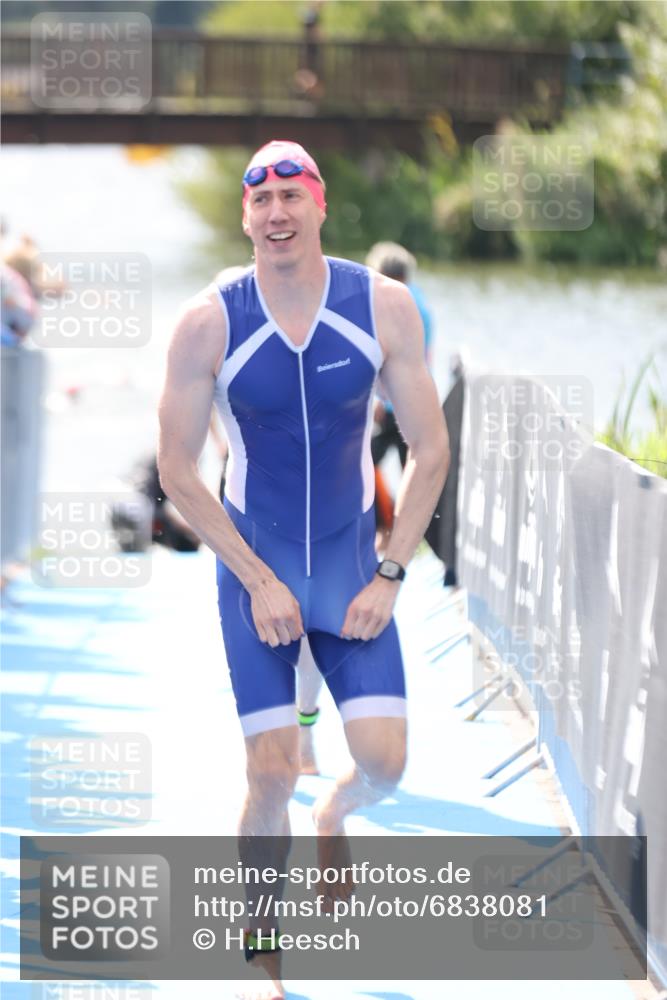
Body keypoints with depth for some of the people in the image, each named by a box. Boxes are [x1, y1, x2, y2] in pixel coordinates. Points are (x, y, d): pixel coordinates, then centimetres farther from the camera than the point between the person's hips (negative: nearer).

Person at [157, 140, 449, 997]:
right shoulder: (208, 324, -14)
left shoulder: (384, 307, -10)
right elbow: (177, 472, -7)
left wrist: (388, 574, -8)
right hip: (252, 562, -1)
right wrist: (259, 581, -11)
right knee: (271, 773, -7)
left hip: (352, 558, 2)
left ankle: (334, 819, 31)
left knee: (383, 763, -6)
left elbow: (429, 451, -2)